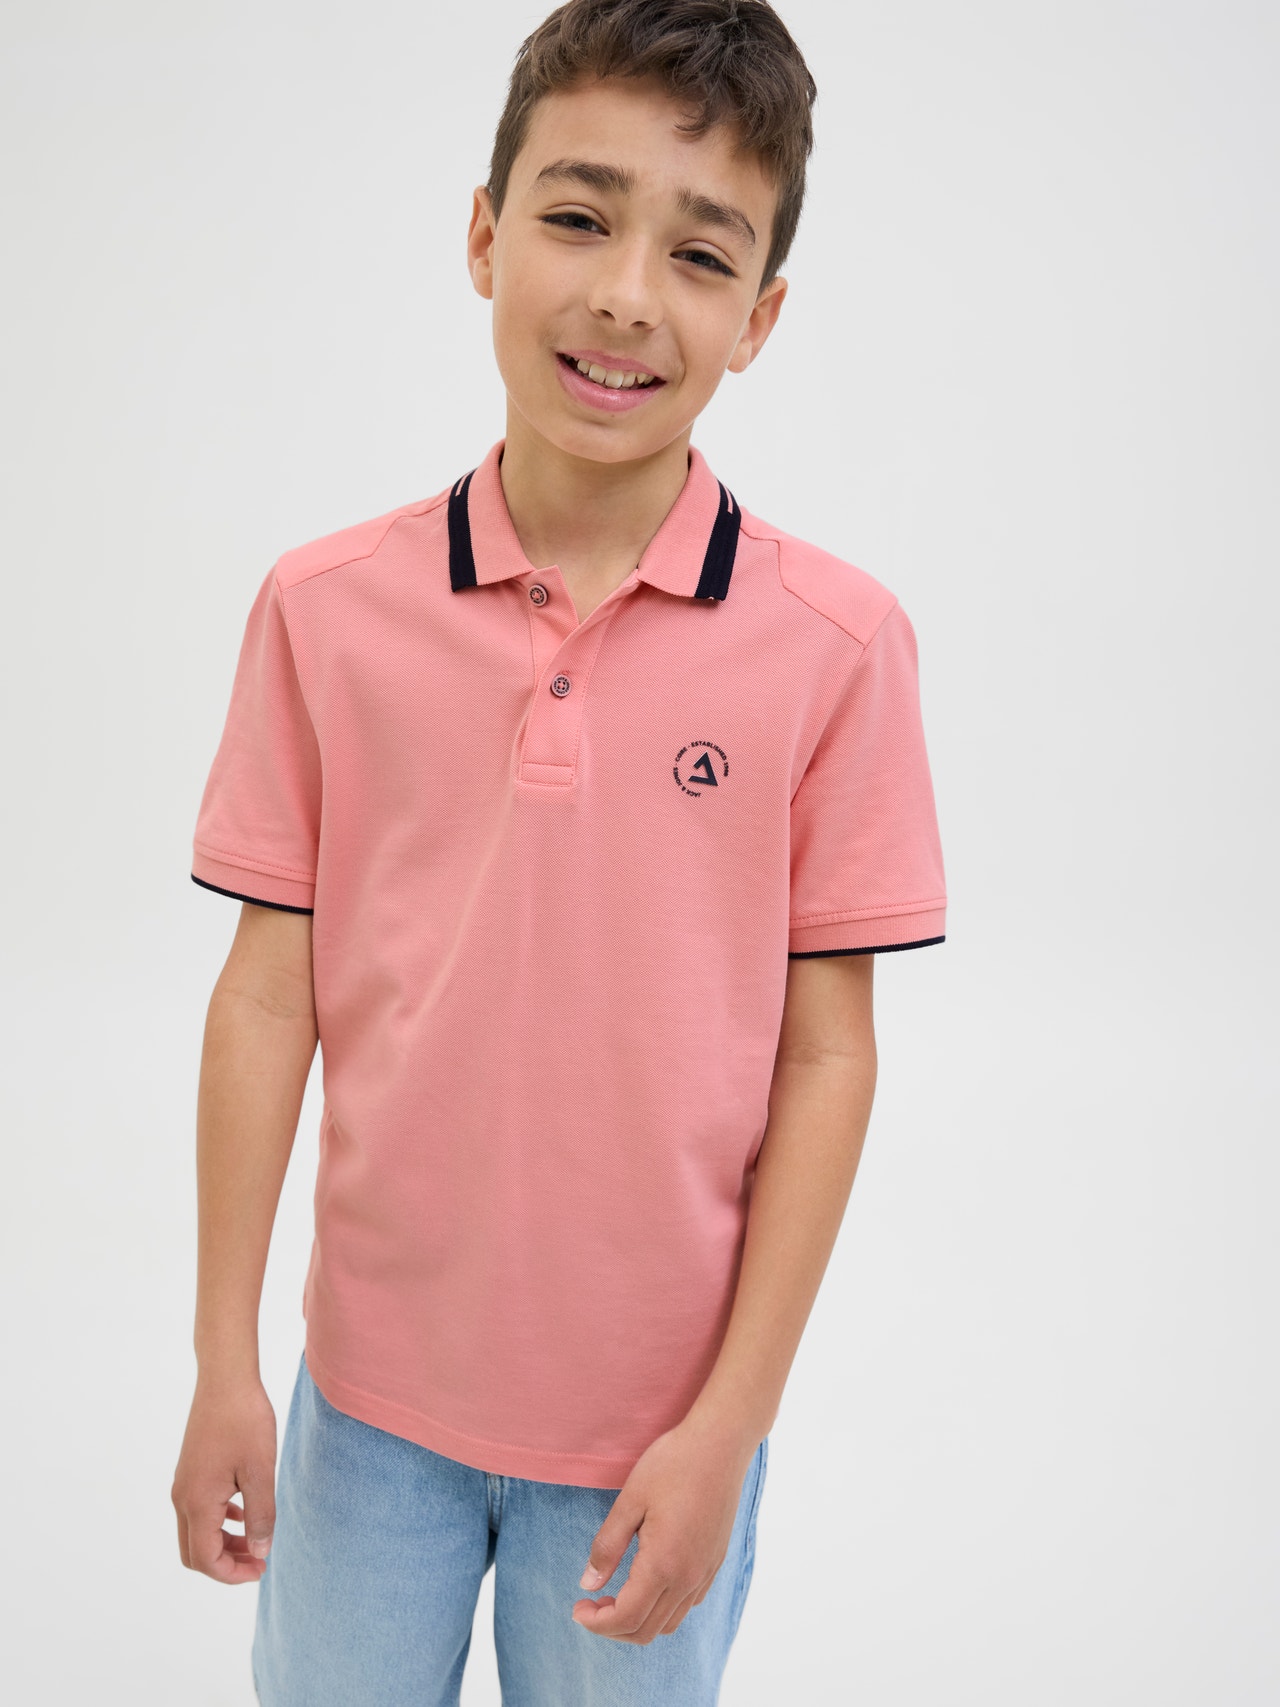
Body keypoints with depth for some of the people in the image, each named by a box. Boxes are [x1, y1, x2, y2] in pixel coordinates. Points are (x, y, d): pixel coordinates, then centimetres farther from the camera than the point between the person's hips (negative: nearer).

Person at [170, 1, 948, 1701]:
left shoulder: (835, 641, -12)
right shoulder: (325, 608, -7)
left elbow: (827, 1056, -8)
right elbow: (269, 996, -3)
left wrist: (731, 1423, -8)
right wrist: (225, 1363, -1)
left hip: (657, 1417, -1)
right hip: (373, 1389, 2)